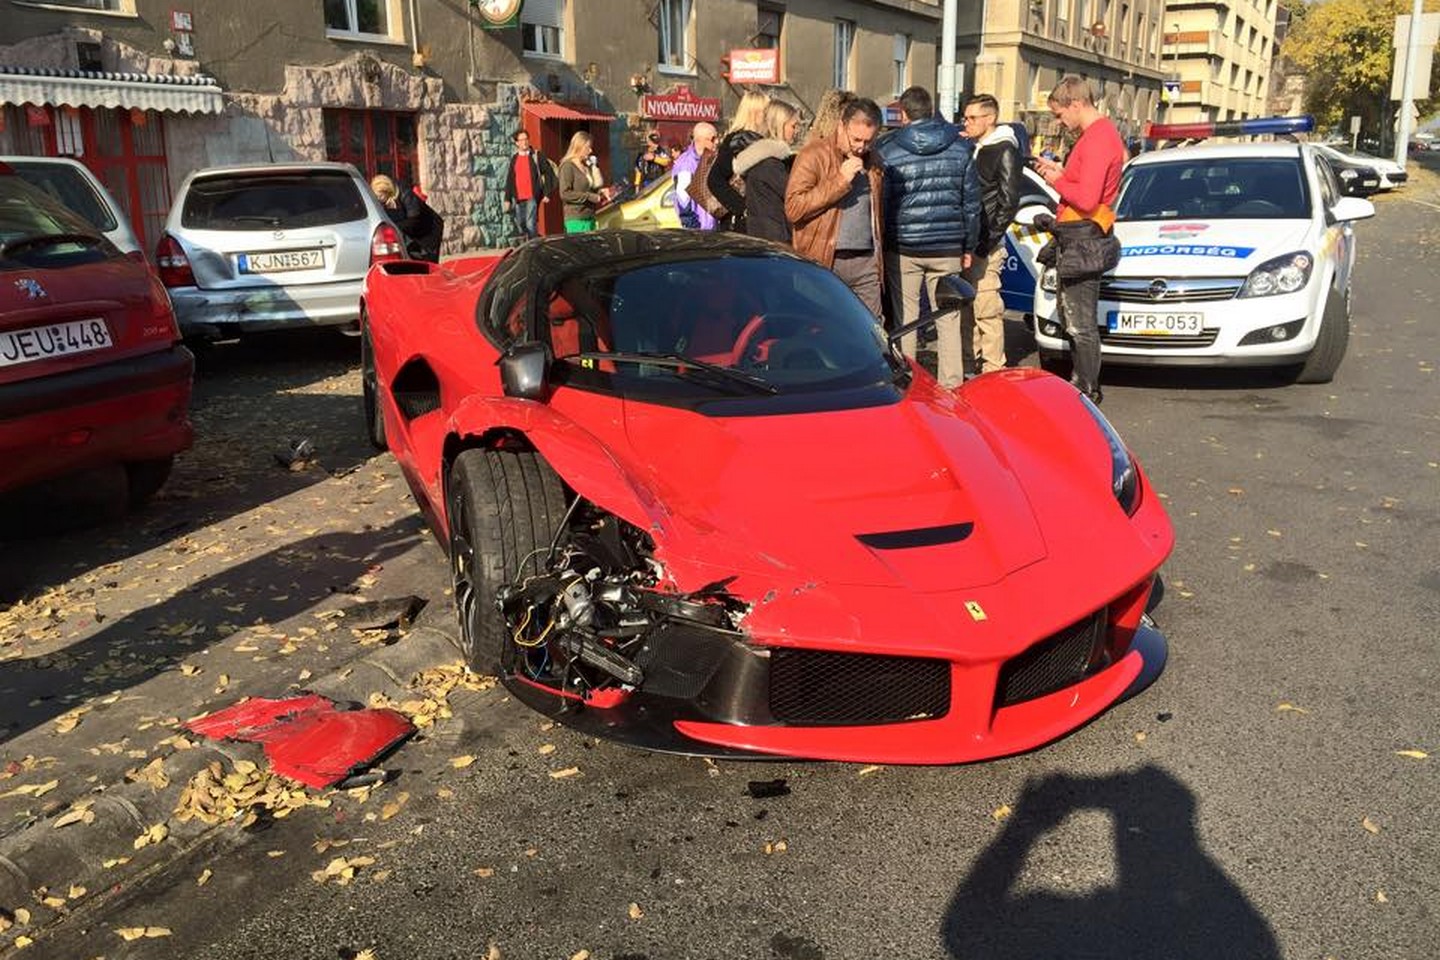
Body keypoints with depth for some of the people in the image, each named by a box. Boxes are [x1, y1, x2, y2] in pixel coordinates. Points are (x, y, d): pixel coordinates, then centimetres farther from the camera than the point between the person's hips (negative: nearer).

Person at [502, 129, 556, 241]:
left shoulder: (536, 156, 1)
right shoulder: (514, 159, 14)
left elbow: (549, 173, -1)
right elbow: (509, 180, 15)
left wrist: (547, 193, -8)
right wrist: (507, 199, 10)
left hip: (532, 197, -5)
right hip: (518, 198, 5)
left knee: (530, 225, -15)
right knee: (521, 226, 9)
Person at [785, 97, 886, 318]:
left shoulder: (872, 161, 18)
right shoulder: (814, 154, -3)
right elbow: (793, 208, -15)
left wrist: (879, 260, 19)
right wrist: (840, 180, -15)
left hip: (865, 261, 6)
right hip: (823, 262, -5)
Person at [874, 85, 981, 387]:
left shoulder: (887, 150, -2)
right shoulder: (960, 148, 6)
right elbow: (971, 202, 6)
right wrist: (969, 246, 12)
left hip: (902, 248, -2)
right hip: (947, 248, 2)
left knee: (904, 318, 5)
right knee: (949, 319, 8)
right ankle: (951, 385, 11)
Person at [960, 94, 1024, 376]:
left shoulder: (1004, 151, -5)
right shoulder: (973, 149, 18)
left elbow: (1009, 201, -11)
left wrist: (988, 240, -15)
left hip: (985, 247, -8)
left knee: (987, 309, -8)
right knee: (969, 310, 12)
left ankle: (993, 368, -2)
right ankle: (980, 363, 22)